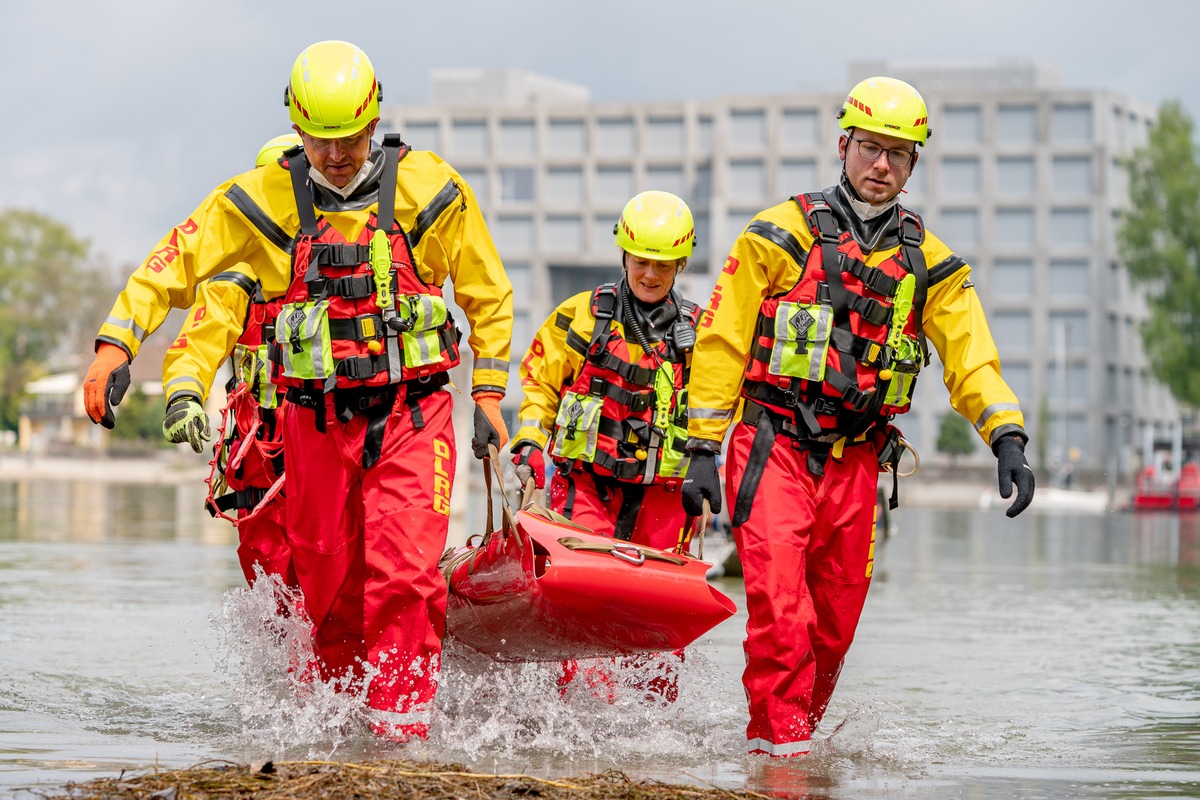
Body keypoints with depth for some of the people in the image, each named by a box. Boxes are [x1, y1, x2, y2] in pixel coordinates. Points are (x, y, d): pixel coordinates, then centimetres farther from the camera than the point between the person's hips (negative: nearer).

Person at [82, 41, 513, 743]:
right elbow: (172, 266, 2)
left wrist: (489, 394, 7)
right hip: (317, 420, 2)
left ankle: (402, 723, -12)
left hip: (411, 415, -2)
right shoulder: (262, 199, -1)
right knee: (328, 585, 6)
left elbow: (488, 293, 9)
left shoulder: (430, 189, -3)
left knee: (403, 574, -16)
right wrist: (115, 345, -11)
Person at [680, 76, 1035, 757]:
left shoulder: (928, 262, 10)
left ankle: (800, 737, 25)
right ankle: (778, 741, -13)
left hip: (856, 462, 4)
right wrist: (703, 451, -5)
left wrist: (1007, 438, -16)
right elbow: (722, 340, 0)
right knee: (780, 607, -18)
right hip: (773, 446, -4)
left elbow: (971, 356, 1)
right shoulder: (783, 234, 1)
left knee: (836, 624, 8)